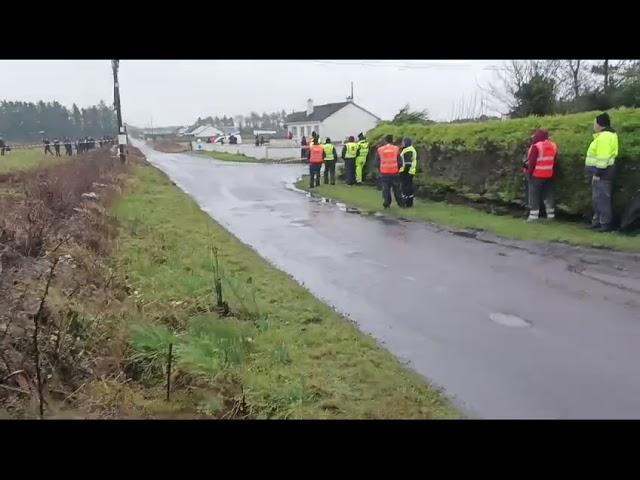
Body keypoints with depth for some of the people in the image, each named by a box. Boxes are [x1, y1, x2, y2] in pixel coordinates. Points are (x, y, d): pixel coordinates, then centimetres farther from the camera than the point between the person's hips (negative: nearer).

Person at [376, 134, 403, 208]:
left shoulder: (379, 150, -1)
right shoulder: (396, 149, -2)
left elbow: (377, 162, 3)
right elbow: (400, 162, 0)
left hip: (384, 172, 0)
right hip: (394, 172, 0)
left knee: (386, 189, 8)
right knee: (396, 189, 10)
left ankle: (387, 204, 9)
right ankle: (400, 204, 14)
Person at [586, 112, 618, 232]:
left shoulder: (605, 136, -17)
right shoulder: (604, 135, 17)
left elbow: (603, 157, -23)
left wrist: (597, 173, -23)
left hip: (602, 172, -11)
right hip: (601, 171, 11)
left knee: (603, 198, -7)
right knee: (597, 198, 17)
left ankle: (605, 224, -3)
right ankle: (597, 221, 25)